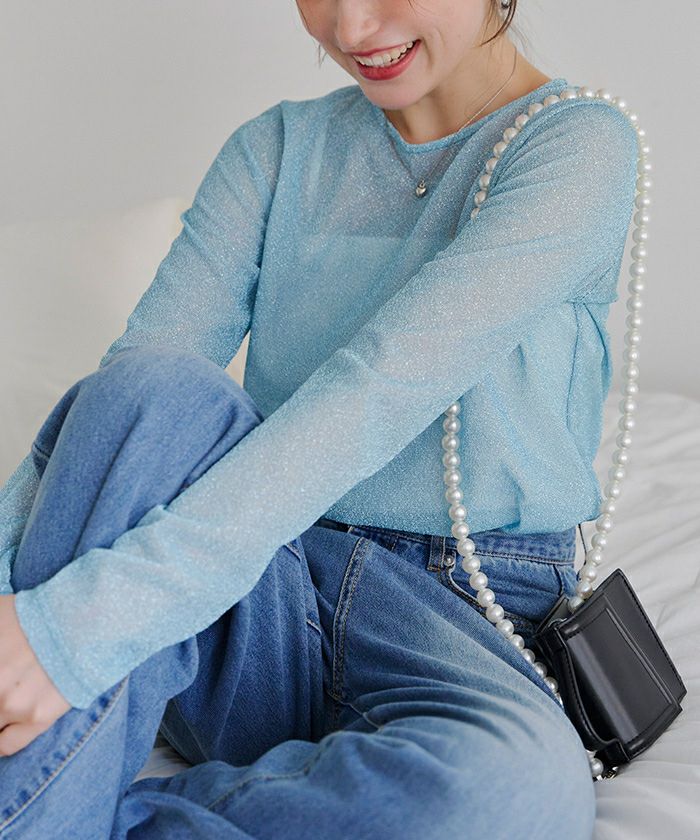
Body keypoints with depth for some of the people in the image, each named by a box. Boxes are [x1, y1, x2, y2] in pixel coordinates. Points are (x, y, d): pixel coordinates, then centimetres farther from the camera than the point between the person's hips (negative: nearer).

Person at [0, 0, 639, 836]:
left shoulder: (580, 144, -6)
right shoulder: (277, 147, 9)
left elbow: (383, 391, -22)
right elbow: (136, 377, -4)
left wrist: (95, 613, -30)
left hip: (462, 622, -2)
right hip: (264, 593, 3)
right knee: (152, 386, -27)